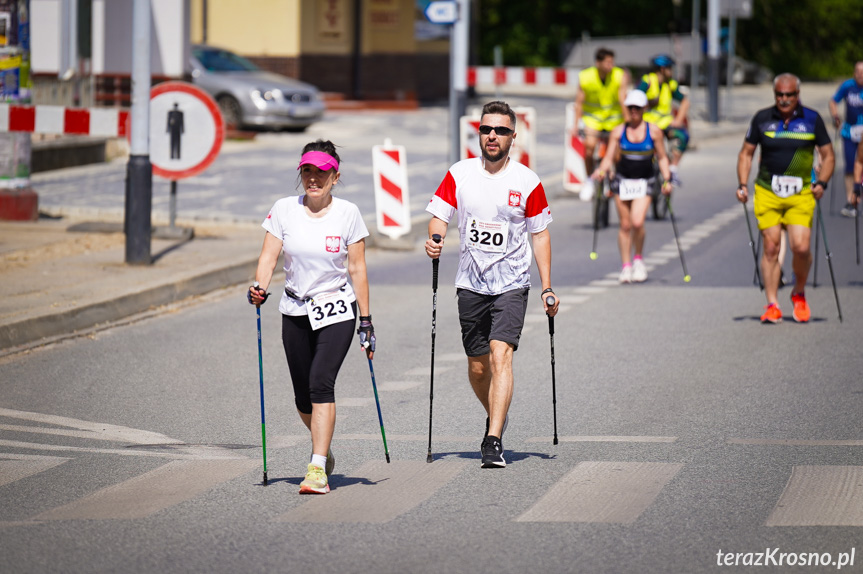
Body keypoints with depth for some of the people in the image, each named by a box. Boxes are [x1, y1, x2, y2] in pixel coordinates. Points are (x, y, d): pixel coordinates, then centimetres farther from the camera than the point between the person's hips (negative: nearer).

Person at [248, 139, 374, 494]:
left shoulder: (348, 213, -5)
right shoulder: (284, 210, -1)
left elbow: (357, 269, -2)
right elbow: (269, 256, -4)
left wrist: (366, 322, -2)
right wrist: (259, 288, -24)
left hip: (336, 311, -3)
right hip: (295, 311, 3)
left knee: (321, 383, -20)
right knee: (303, 396, 8)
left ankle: (317, 469, -22)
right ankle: (323, 448, 38)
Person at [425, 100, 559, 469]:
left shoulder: (528, 182, -2)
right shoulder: (459, 175, 2)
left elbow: (540, 234, 4)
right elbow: (439, 216, 2)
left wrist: (547, 287, 1)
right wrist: (434, 241, -22)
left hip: (511, 283, -3)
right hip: (470, 282, 3)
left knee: (500, 356, -18)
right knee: (477, 366, 10)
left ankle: (493, 442, -23)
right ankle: (496, 416, 39)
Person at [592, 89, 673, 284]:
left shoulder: (654, 131, 0)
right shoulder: (618, 132, 3)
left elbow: (662, 158, 7)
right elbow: (609, 158, 2)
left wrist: (667, 180, -4)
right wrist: (602, 170, -18)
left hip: (644, 183, -2)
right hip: (622, 180, 2)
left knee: (637, 222, -18)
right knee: (625, 225, 2)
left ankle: (638, 259, 5)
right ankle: (626, 266, 12)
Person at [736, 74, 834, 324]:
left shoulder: (812, 120, 2)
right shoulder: (762, 119, 4)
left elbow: (828, 156, 9)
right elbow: (746, 153, 13)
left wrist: (821, 183, -6)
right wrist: (743, 184, 2)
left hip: (801, 194, -1)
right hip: (767, 192, 1)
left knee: (800, 247, -12)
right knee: (771, 248, -4)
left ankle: (799, 293, 14)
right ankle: (772, 305, 2)